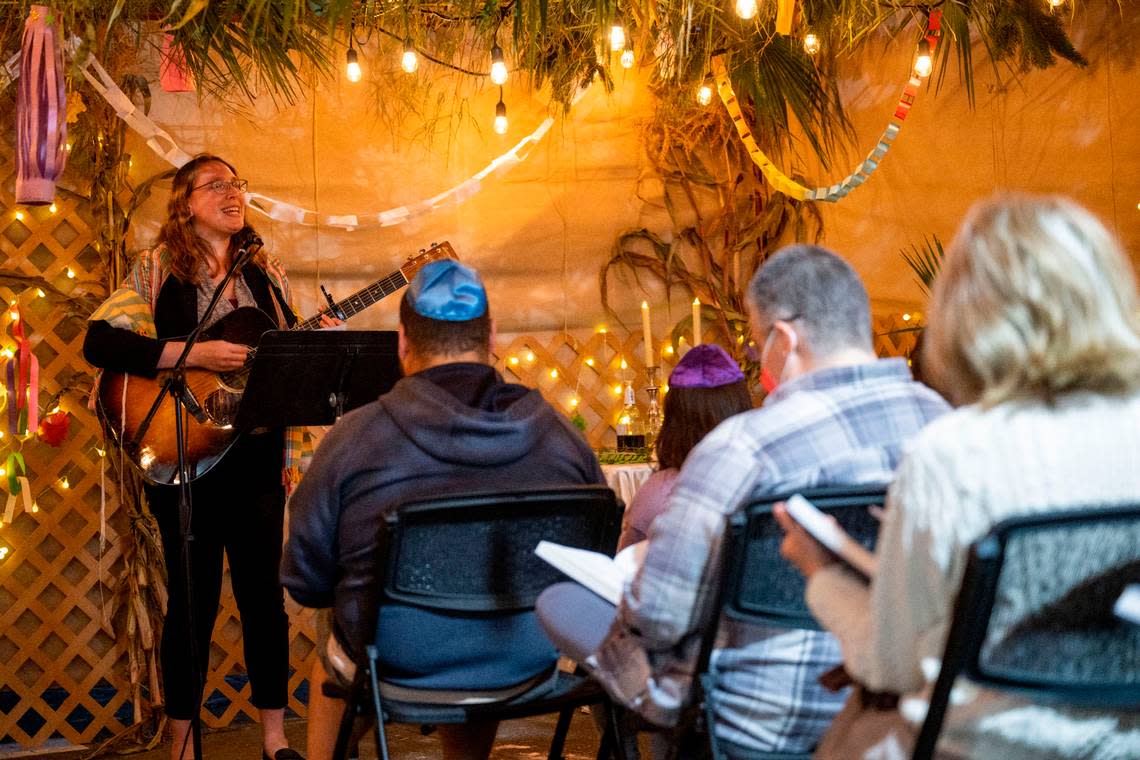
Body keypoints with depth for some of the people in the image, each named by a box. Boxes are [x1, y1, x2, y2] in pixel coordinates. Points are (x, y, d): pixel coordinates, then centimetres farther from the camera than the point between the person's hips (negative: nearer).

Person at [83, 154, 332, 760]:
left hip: (256, 453, 4)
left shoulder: (267, 274, 11)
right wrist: (193, 354, -21)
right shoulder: (159, 268, -3)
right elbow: (99, 343, -14)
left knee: (264, 594, 7)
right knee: (193, 599, 2)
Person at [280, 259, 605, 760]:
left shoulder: (356, 436, -14)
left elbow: (304, 580, -6)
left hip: (397, 663, -2)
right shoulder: (561, 436, -7)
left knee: (333, 624, 33)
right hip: (529, 668, 2)